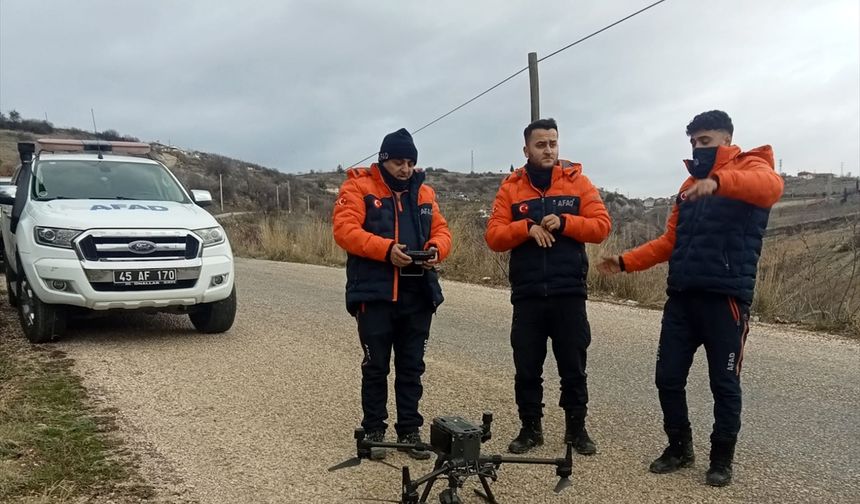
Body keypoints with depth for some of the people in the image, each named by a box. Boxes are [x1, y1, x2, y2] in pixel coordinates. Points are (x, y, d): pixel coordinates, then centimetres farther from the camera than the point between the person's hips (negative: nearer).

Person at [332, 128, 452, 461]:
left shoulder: (424, 193, 15)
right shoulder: (358, 188, -1)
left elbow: (441, 230, 12)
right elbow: (345, 230, -13)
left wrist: (436, 248, -12)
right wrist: (386, 249, -24)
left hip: (417, 296, 5)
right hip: (374, 295, -4)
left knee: (412, 367, 11)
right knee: (375, 368, 5)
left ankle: (410, 431, 22)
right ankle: (374, 431, 19)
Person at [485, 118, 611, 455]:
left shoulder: (577, 181, 4)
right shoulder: (511, 187, 5)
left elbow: (602, 225, -2)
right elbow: (493, 236, -2)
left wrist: (563, 222, -16)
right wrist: (528, 228, -17)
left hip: (569, 293, 0)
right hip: (527, 295, 1)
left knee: (573, 365, 8)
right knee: (527, 366, 7)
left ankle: (576, 428, 24)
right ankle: (530, 428, 22)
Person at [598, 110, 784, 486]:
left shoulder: (749, 166, -1)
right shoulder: (689, 185, 20)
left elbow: (771, 186, -27)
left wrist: (717, 181, -45)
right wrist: (626, 262, 7)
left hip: (726, 298, -6)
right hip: (681, 298, 6)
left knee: (724, 383, 5)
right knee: (668, 377, 8)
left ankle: (722, 458, 22)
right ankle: (680, 447, 26)